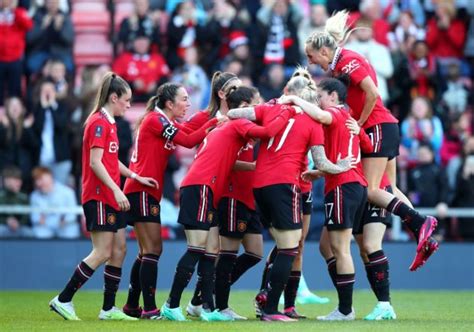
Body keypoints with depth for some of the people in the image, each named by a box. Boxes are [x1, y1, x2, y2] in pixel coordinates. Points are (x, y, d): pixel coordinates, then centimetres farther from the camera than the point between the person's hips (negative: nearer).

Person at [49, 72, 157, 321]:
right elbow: (95, 162, -20)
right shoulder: (99, 123, -13)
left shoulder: (109, 123, 16)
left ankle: (109, 308, 10)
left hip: (111, 198, 10)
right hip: (99, 196, -10)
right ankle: (63, 300, -5)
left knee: (118, 250, 7)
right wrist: (117, 190, -24)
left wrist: (136, 177, 19)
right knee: (102, 253, -10)